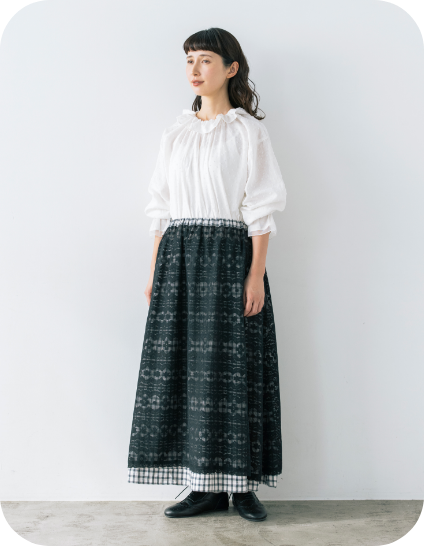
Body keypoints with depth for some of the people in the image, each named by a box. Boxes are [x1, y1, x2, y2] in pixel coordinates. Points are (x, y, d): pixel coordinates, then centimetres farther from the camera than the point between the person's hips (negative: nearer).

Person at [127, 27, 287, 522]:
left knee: (232, 365, -5)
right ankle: (205, 486, 10)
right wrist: (154, 271, 8)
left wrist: (256, 273, -13)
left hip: (230, 253, -4)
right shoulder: (175, 134, 16)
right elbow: (161, 208, 14)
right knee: (183, 364, 1)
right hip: (178, 256, 5)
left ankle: (242, 483, 8)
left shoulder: (248, 131, 3)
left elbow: (261, 208, -4)